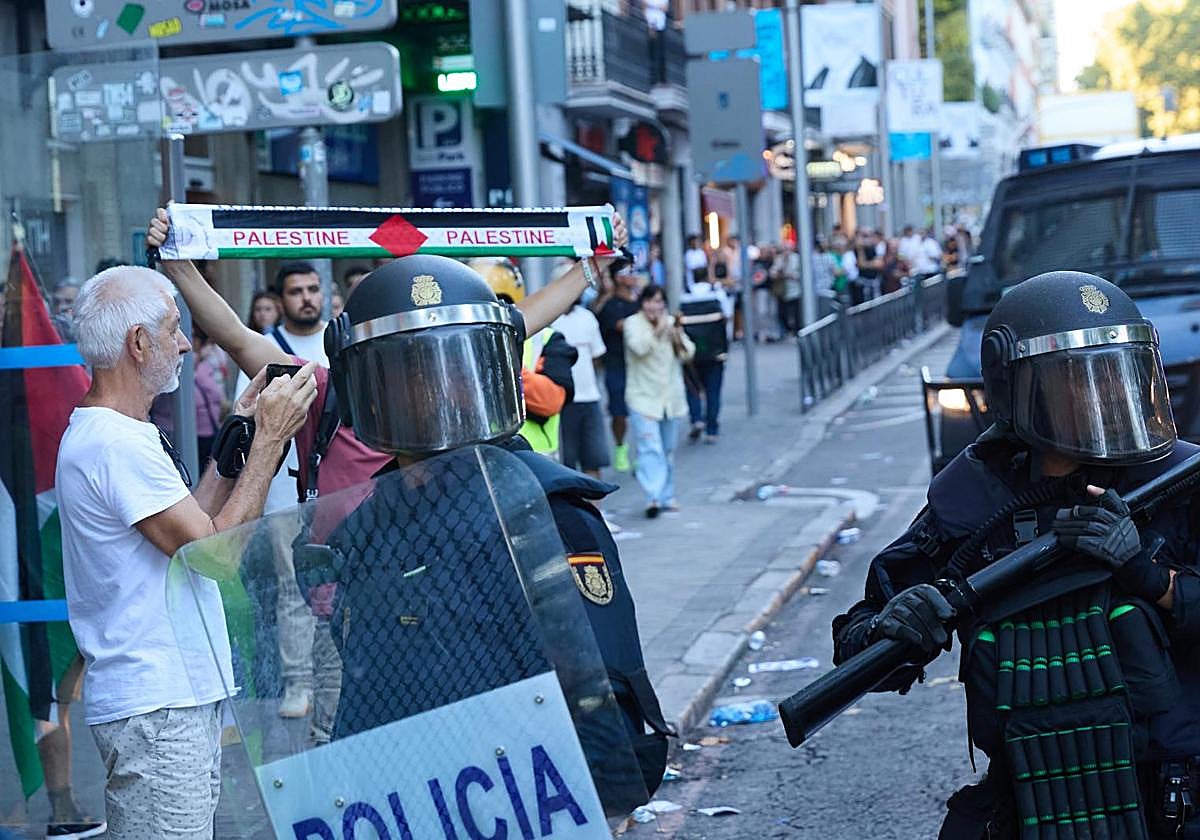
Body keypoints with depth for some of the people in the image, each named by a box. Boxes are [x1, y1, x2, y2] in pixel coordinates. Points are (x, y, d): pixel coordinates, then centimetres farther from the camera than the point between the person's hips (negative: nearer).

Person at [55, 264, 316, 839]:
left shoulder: (99, 435, 16)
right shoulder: (116, 443, -18)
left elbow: (189, 526, 19)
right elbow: (215, 549, -19)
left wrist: (236, 439, 16)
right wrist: (269, 438, -12)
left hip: (182, 695, 11)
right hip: (155, 706, -11)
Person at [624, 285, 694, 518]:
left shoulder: (671, 322, 10)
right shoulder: (633, 322, -5)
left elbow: (688, 354, 6)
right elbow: (639, 347, -23)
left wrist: (677, 335, -11)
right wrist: (658, 330, -21)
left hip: (671, 397, 6)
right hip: (643, 396, -5)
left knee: (668, 450, 13)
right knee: (650, 448, -17)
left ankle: (666, 496, 24)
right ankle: (653, 498, -25)